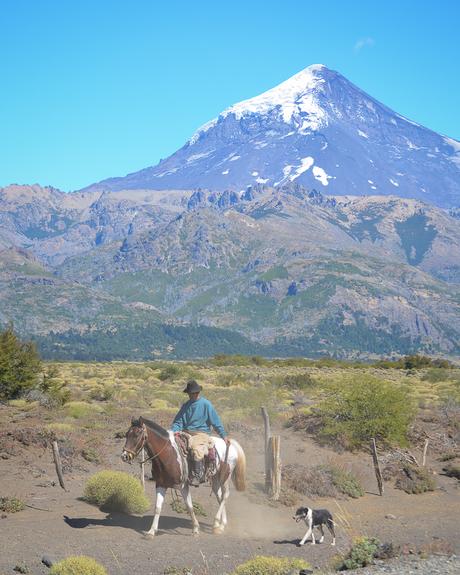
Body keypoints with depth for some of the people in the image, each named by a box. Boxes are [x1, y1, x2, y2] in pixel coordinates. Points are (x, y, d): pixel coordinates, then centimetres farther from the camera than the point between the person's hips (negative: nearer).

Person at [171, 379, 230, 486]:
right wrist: (173, 432, -7)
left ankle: (197, 477, -30)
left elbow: (216, 421, 1)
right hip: (185, 433, 5)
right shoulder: (185, 406, 15)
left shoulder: (206, 404, 1)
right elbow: (178, 421, 13)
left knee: (196, 449, -35)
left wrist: (224, 435, -2)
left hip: (201, 434, -5)